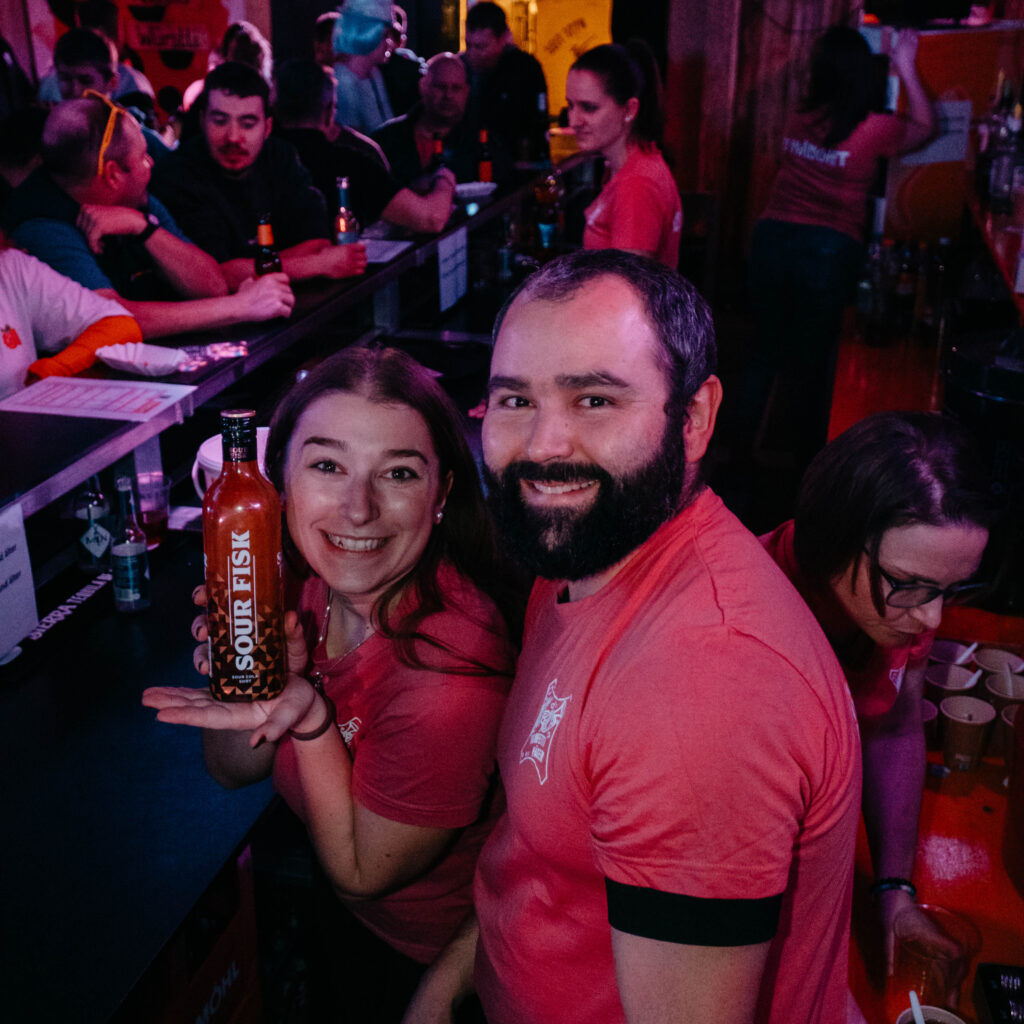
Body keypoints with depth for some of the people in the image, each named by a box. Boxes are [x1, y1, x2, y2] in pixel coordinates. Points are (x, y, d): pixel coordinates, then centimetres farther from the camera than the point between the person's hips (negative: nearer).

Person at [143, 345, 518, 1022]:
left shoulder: (448, 677, -36)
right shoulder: (304, 577, -16)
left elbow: (361, 874, -21)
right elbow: (233, 769, -5)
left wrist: (309, 715, -34)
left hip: (433, 962, -5)